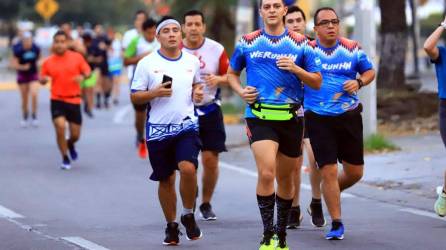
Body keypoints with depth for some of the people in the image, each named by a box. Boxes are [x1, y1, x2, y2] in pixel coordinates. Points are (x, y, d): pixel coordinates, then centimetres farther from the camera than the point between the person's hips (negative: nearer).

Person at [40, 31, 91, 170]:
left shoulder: (77, 57, -3)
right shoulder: (48, 62, 0)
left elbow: (87, 71, 3)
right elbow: (42, 79, 10)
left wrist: (82, 76, -20)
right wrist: (43, 79, -14)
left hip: (74, 101, 1)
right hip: (57, 100, -1)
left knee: (75, 135, 5)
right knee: (60, 127, -20)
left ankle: (70, 144, 45)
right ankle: (65, 159, -1)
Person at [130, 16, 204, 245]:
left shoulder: (192, 61, 6)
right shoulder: (147, 63, -2)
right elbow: (134, 97, 0)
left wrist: (198, 91, 2)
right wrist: (155, 93, -17)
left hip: (186, 125, 0)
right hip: (158, 130, 0)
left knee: (188, 168, -21)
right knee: (166, 179, 7)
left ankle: (188, 215, 2)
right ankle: (171, 225, 24)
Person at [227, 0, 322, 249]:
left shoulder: (300, 43, 4)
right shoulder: (248, 42, 6)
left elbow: (317, 82, 4)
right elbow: (232, 73, 19)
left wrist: (296, 69, -14)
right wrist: (241, 91, -1)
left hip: (291, 118, 2)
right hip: (259, 116, -2)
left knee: (285, 178, 12)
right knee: (266, 173, -19)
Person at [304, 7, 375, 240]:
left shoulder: (352, 48, 2)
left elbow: (369, 71, 13)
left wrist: (359, 82, -7)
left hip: (349, 116, 3)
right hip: (318, 120, -3)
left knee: (355, 172, 8)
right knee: (329, 172, -6)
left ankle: (331, 193, 39)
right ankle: (336, 224, 7)